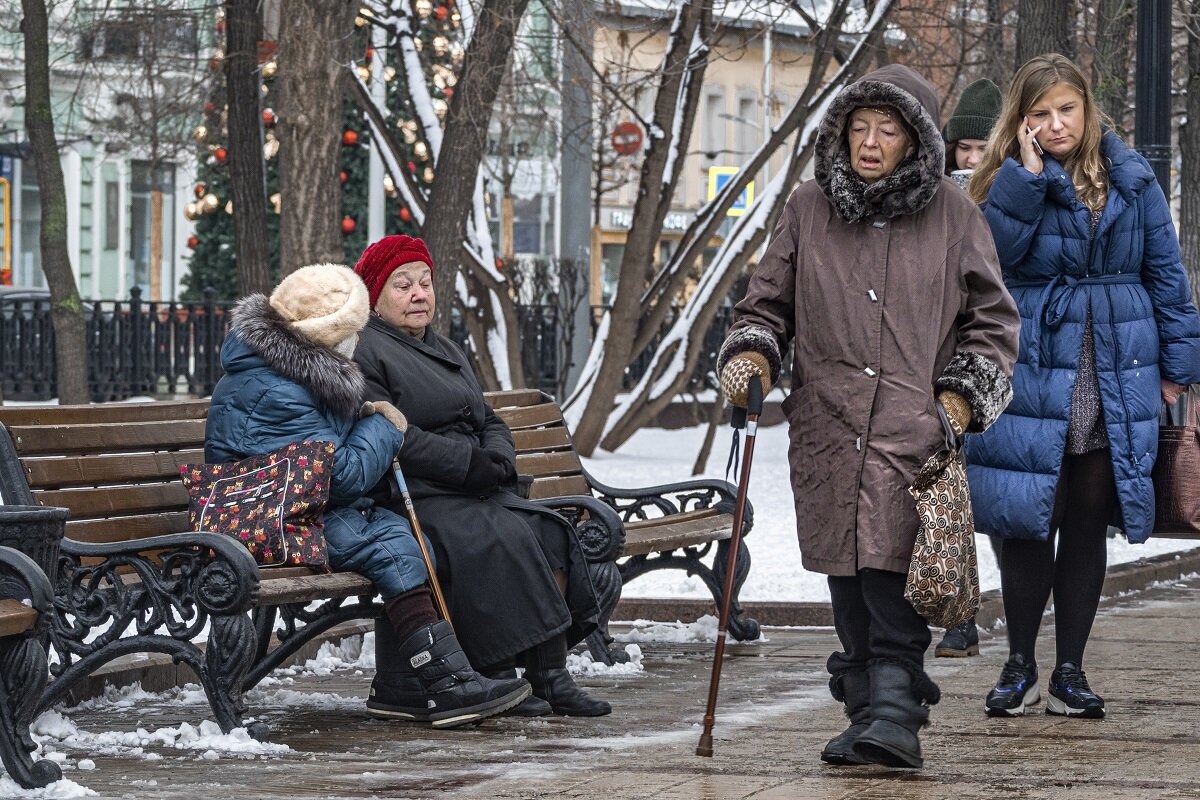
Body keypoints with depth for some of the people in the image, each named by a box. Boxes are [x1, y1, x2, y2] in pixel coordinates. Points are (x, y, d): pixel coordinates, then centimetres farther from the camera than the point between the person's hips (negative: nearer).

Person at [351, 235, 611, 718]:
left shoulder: (445, 351, 26)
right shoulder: (362, 353, -3)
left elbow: (488, 421, 23)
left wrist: (497, 460, -1)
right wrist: (470, 463, -17)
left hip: (475, 491, 8)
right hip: (411, 497, -8)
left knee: (547, 532, -16)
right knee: (497, 539, -31)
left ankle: (551, 676, -19)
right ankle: (498, 678, -26)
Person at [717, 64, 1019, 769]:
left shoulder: (953, 215, 6)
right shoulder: (809, 210, 11)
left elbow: (993, 321, 11)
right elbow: (769, 300, 20)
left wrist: (961, 399, -1)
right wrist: (752, 355, 0)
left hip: (915, 434, -3)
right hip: (827, 431, 3)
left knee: (894, 581, -15)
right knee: (849, 586, 3)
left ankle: (894, 717, -16)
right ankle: (869, 711, 13)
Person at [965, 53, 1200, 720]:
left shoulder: (1131, 178, 6)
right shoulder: (1010, 182, 0)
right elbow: (993, 254, -17)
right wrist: (1028, 176, -18)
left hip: (1116, 382, 2)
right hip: (1034, 377, -2)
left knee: (1088, 527, 7)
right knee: (1029, 523, -2)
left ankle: (1070, 672, 15)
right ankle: (1019, 668, 11)